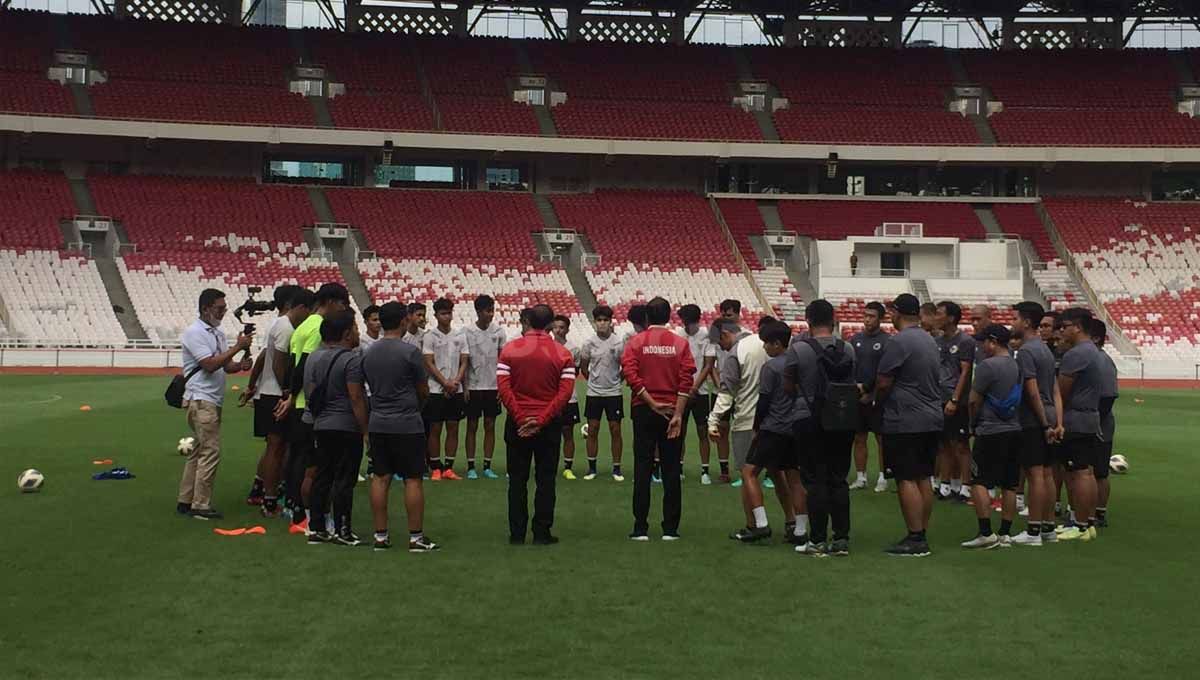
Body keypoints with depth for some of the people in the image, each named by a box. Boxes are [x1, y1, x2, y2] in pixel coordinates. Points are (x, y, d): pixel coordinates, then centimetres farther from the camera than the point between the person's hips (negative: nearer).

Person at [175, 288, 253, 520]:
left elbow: (226, 365, 14)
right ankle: (201, 505, -6)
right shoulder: (194, 332, -11)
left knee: (200, 450, 13)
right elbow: (209, 365, -20)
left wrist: (241, 365, -8)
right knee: (210, 451, -10)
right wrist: (238, 347, -19)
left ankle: (185, 501, 19)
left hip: (213, 400, 9)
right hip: (200, 399, -9)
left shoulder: (218, 333, 16)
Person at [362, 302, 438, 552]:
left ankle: (380, 536, 12)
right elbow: (424, 391, -2)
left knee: (380, 478, 9)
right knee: (413, 479, 0)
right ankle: (416, 537, 3)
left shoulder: (368, 353, 7)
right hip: (407, 424, -6)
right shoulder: (410, 352, -11)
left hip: (377, 423, 6)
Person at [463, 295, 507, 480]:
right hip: (473, 387, -2)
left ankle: (487, 466, 11)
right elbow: (463, 362, -2)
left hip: (493, 387, 2)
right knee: (472, 426, 3)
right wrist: (464, 387, -6)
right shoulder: (467, 332, -6)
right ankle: (470, 466, 8)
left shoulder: (499, 332, 1)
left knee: (490, 426, 6)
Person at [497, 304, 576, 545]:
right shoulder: (562, 353, -3)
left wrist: (520, 419, -10)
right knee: (545, 480, 7)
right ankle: (542, 533, 7)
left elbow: (503, 387, -10)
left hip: (517, 424, 1)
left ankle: (517, 533, 10)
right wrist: (541, 420, -11)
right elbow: (566, 392, -10)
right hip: (549, 425, 0)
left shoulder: (510, 349, -3)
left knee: (517, 480, 8)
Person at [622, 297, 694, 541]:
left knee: (642, 469, 3)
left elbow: (631, 375, -11)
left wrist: (653, 404, -9)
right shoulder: (680, 344, 0)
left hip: (644, 411, 0)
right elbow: (686, 381, -8)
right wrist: (677, 414, -9)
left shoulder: (636, 342, -1)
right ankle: (670, 529, 7)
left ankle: (640, 528, 3)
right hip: (673, 411, 0)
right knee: (671, 470, 6)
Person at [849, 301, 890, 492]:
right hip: (857, 397, 5)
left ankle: (883, 478, 9)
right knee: (859, 438, 8)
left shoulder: (887, 341, -6)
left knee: (881, 438, 2)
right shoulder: (856, 339, 10)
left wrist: (867, 389, -12)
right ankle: (860, 478, 16)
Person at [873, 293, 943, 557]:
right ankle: (922, 536, 16)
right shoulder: (930, 340, 12)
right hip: (932, 419, 9)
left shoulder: (899, 342, -15)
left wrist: (878, 403, 6)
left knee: (906, 480, -5)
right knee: (923, 479, 12)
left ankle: (915, 539, -6)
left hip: (905, 422, -9)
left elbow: (883, 383, -15)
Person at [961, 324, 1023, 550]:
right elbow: (1022, 398, 16)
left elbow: (973, 401, -10)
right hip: (1015, 431, 8)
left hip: (990, 432, -8)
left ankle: (986, 534, -9)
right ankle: (1005, 534, 13)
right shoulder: (1017, 366, 11)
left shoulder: (987, 366, -13)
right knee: (1009, 485, 9)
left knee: (979, 483, -5)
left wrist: (973, 422, 8)